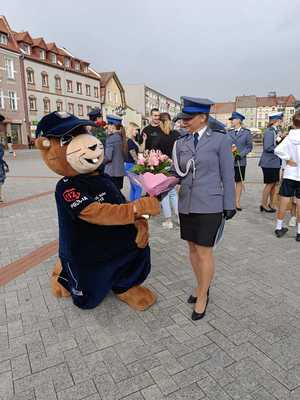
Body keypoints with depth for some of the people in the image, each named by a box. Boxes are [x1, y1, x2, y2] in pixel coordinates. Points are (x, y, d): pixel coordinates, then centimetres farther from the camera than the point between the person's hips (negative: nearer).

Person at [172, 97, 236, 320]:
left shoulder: (220, 140, -5)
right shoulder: (181, 143, 6)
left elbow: (228, 176, -4)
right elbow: (175, 174, 6)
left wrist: (230, 206, -4)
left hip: (210, 206, -5)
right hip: (186, 205, 5)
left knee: (204, 252, 2)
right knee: (193, 249, 15)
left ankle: (203, 296, 22)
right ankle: (202, 287, 36)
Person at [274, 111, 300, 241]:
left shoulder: (289, 137, -4)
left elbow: (278, 150, -17)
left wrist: (288, 159, -8)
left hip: (289, 173, 2)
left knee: (284, 201, 10)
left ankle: (279, 227, 19)